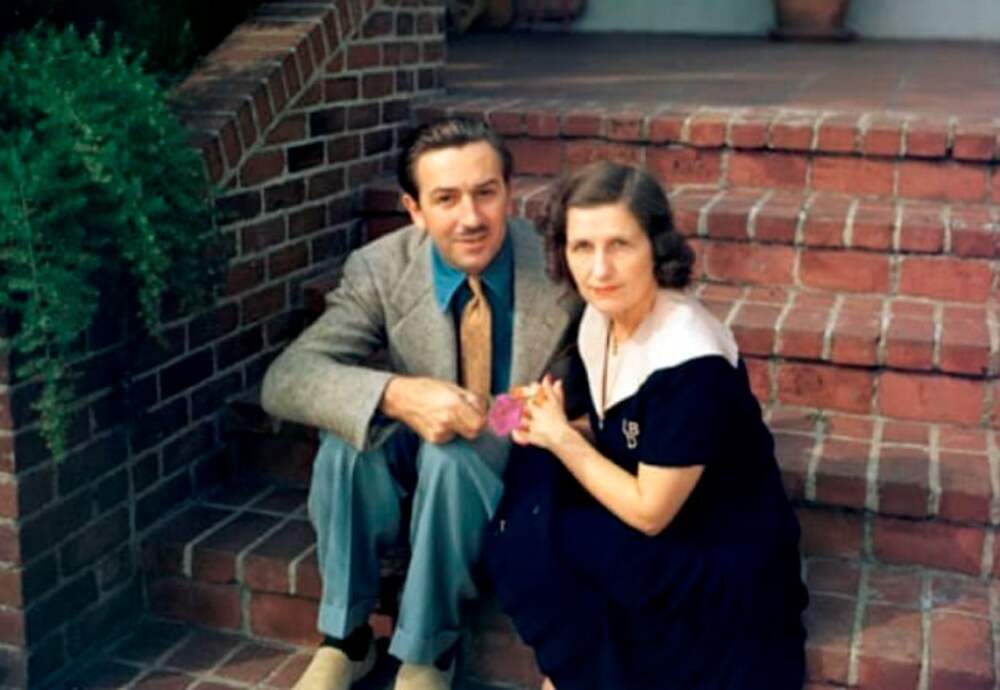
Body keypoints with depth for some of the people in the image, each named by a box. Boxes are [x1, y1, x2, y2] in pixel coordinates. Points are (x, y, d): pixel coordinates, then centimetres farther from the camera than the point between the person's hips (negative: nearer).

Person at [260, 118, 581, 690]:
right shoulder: (381, 270, -15)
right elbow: (285, 380, -24)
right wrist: (396, 394, -42)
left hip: (519, 474, -2)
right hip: (415, 468, 2)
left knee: (450, 454, -34)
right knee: (350, 424, -29)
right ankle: (345, 635, -9)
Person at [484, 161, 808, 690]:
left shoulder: (690, 364, -28)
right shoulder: (600, 319, -3)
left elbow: (649, 512, -21)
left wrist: (560, 437, -13)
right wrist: (546, 424, -8)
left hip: (722, 566, -8)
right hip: (661, 531, 8)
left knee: (529, 539, -17)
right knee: (532, 467, -10)